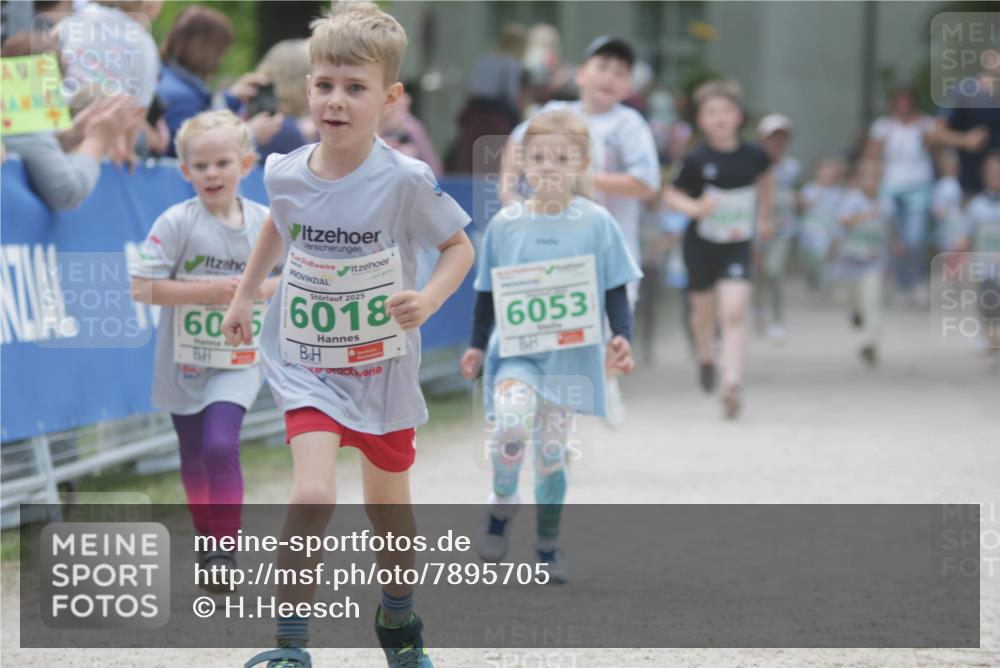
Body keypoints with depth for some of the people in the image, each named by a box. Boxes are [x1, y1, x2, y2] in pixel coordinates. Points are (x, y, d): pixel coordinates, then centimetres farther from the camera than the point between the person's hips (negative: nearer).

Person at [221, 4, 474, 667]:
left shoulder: (406, 181, -18)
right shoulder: (285, 173, -8)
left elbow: (460, 246, -6)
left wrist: (428, 298, -25)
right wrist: (245, 296, 22)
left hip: (384, 365, 0)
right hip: (307, 364, 0)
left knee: (388, 505, 16)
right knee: (313, 495, -20)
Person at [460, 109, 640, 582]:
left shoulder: (596, 223, -2)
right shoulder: (505, 224, 1)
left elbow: (615, 291, 2)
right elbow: (487, 293, 11)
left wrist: (621, 337, -10)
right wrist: (478, 345, 11)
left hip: (570, 352, 0)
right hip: (515, 350, 0)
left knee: (552, 449, 5)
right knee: (512, 421, -25)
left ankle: (548, 543, 22)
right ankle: (502, 501, 2)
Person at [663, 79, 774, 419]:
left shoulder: (752, 156, -8)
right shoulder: (696, 159, -14)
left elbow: (766, 178, 16)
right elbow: (672, 195, -6)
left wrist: (764, 216, 22)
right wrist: (695, 208, -26)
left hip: (737, 245, 0)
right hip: (701, 244, 0)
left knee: (734, 312, -16)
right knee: (704, 310, 18)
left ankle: (732, 386, -18)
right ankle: (705, 356, 51)